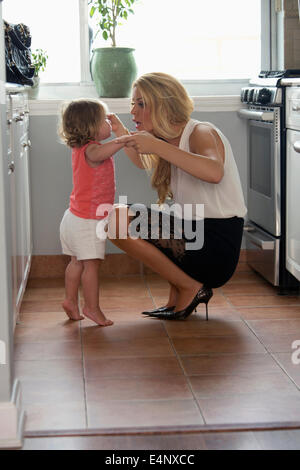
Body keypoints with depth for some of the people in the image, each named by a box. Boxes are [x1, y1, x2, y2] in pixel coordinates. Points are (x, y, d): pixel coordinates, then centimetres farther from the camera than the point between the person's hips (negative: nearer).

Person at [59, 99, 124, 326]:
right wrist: (124, 140, -54)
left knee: (77, 262, 17)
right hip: (88, 220, -10)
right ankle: (92, 307, 2)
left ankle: (71, 300, 24)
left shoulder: (80, 149, 10)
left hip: (75, 217, 10)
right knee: (92, 264, -3)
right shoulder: (90, 149, -20)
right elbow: (98, 154, -46)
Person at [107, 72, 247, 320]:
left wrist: (156, 146, -35)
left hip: (216, 248, -9)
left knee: (118, 221, -14)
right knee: (118, 215, 18)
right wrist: (122, 134, 20)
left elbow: (214, 172, -37)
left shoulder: (201, 133, -13)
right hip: (194, 230, 9)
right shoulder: (171, 140, 13)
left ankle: (190, 287, -3)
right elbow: (145, 162, 36)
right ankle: (178, 299, 13)